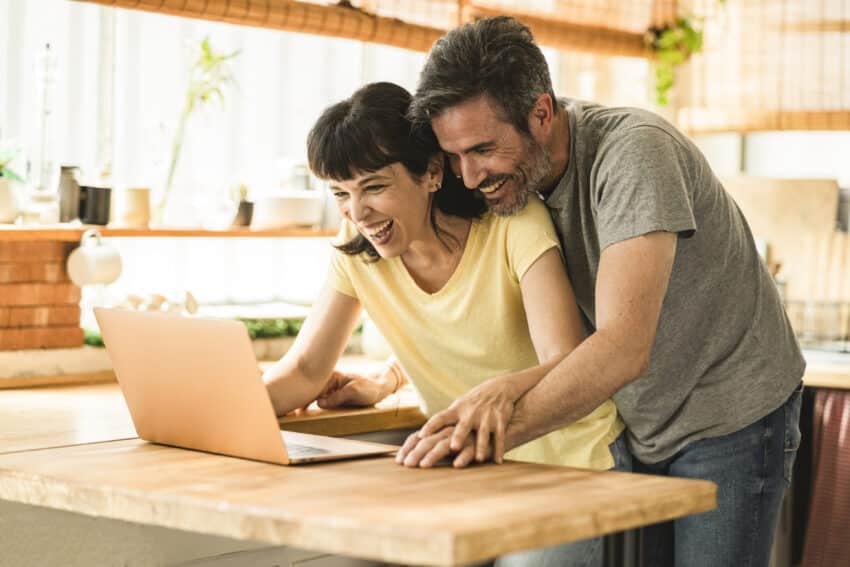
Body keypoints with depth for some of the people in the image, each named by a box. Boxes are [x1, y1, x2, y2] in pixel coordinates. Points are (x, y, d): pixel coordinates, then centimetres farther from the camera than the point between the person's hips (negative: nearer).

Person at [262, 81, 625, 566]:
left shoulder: (514, 224, -20)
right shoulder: (357, 251, -5)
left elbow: (569, 367, -30)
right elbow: (304, 372, -3)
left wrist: (499, 392, -53)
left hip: (572, 463, -4)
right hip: (471, 471, 4)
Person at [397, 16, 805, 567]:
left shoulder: (633, 151, -29)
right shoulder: (512, 171, -7)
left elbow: (624, 347, -38)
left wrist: (503, 428, -47)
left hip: (729, 414, -6)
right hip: (641, 428, 7)